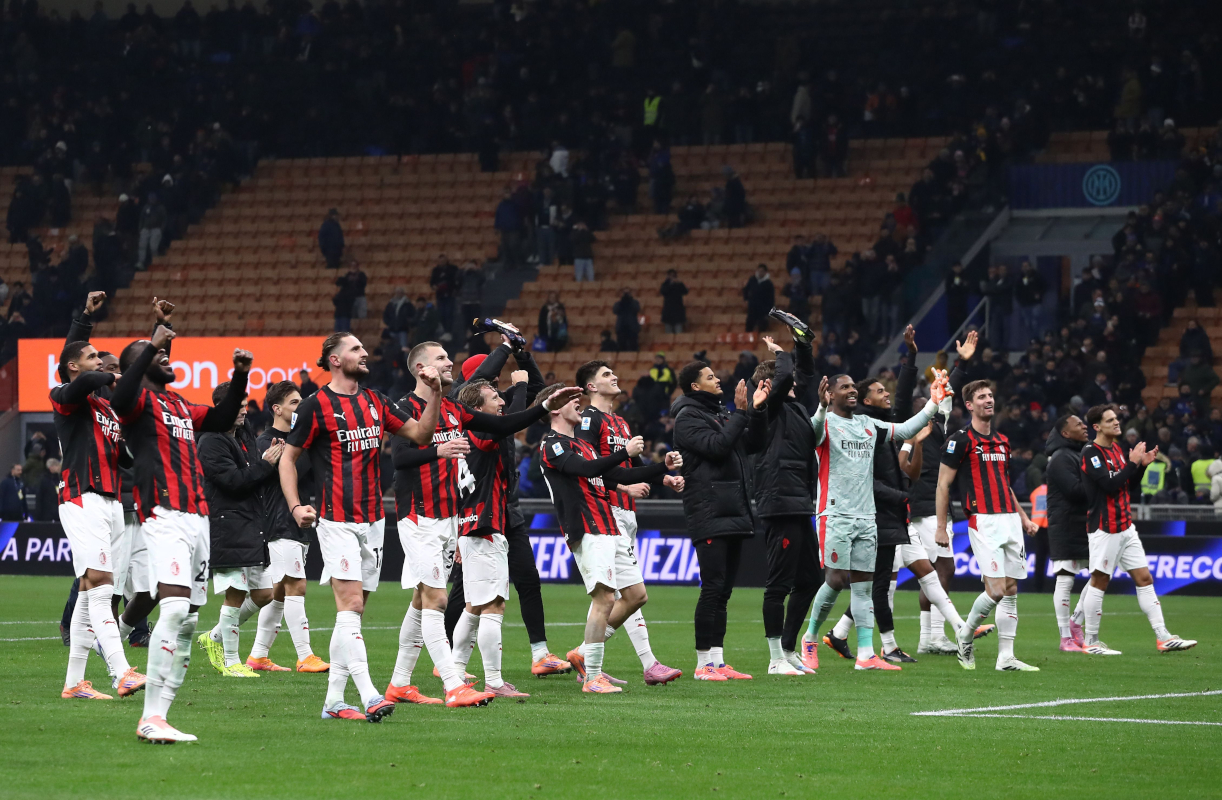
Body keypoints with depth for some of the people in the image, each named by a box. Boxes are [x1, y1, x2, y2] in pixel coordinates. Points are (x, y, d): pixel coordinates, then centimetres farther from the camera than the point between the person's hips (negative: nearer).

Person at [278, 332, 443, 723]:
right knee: (350, 605, -15)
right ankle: (368, 696, -23)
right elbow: (288, 457, -1)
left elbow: (420, 433, 14)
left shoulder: (375, 401, 12)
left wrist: (434, 393, 0)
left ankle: (333, 700, 11)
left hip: (373, 520, 7)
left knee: (352, 612, 7)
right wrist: (296, 506, -13)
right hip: (337, 521, -7)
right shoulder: (315, 405, -6)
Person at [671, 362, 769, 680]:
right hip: (709, 515, -8)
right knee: (713, 588, -10)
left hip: (734, 514, 8)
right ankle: (704, 663, -6)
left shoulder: (721, 412, 19)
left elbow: (754, 444, 17)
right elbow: (716, 446, -19)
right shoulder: (688, 417, -6)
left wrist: (756, 410, 5)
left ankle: (718, 662, 11)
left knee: (724, 590, 8)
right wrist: (742, 413, -16)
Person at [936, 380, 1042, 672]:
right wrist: (941, 527, -7)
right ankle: (965, 636, 11)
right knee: (996, 590, -13)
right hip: (983, 522, -7)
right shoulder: (961, 440, -4)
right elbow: (943, 484, -4)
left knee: (1011, 590, 3)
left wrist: (1024, 518, 20)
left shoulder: (1002, 441, 17)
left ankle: (1006, 658, 4)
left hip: (1010, 519, 7)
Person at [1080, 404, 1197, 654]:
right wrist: (1133, 462, -18)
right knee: (1099, 582, -2)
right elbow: (1110, 484, -23)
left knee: (1144, 579, 4)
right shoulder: (1091, 453, -12)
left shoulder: (1118, 449, 13)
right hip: (1105, 528, -8)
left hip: (1126, 527, 8)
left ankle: (1163, 637, 3)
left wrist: (1142, 464, 5)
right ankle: (1091, 641, 6)